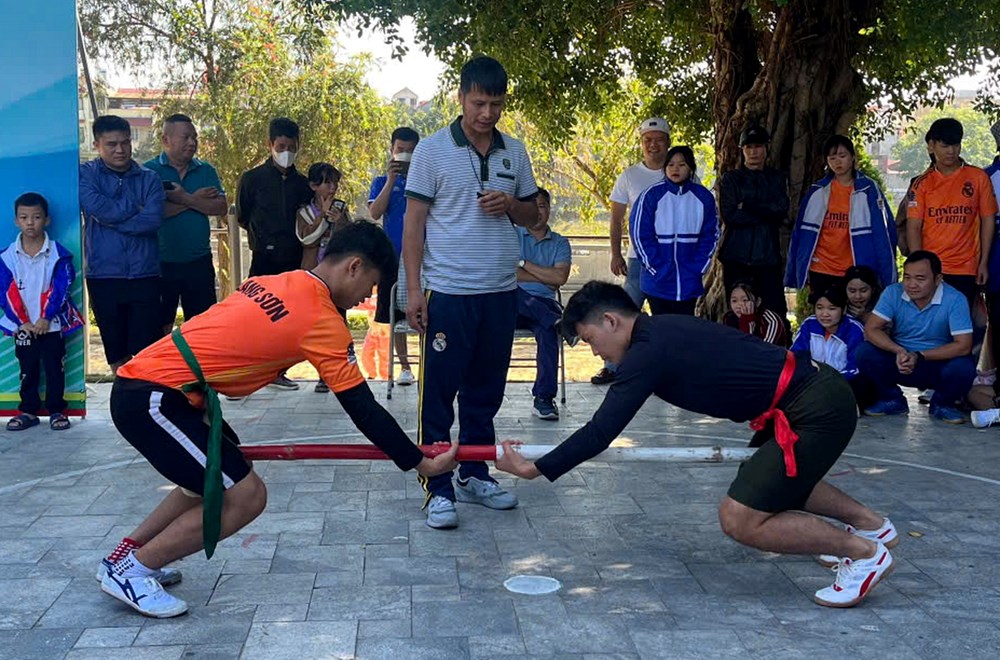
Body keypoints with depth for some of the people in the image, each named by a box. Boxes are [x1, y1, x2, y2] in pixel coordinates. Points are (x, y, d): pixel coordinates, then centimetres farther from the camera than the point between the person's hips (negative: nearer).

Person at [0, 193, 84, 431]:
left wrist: (46, 318, -15)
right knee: (27, 369, 10)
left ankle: (56, 410, 14)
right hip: (23, 327, 2)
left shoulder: (58, 254, -6)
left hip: (52, 325, -2)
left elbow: (61, 290, -9)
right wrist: (21, 322, -9)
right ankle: (28, 410, 19)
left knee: (54, 368, 4)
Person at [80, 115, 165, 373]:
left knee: (148, 350, -4)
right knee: (117, 351, 9)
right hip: (103, 276, 0)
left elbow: (153, 220, -8)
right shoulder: (85, 174, 4)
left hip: (145, 275, 0)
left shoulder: (149, 178, 7)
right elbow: (99, 209, -14)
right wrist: (136, 206, -3)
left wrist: (112, 217, -10)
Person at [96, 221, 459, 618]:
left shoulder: (272, 283, 13)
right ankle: (129, 572, 6)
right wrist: (422, 464, -1)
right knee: (245, 497, -5)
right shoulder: (324, 321, -12)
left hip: (141, 381, 10)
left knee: (221, 475, 23)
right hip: (152, 398, -10)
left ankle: (126, 554, 29)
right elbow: (364, 411, -10)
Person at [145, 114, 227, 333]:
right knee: (160, 327, 7)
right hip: (162, 262, -3)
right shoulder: (150, 170, -3)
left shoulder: (206, 171, 9)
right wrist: (196, 199, -13)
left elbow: (221, 207, -3)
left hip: (199, 261, 3)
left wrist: (184, 198, -15)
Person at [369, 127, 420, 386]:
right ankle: (404, 366, 15)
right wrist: (391, 180, -12)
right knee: (396, 315, 5)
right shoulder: (382, 182, 9)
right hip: (392, 258, 1)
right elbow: (375, 213, -6)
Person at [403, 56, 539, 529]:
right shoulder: (432, 151, -2)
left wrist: (510, 205, -6)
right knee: (439, 393, -1)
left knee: (486, 392, 12)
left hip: (501, 292, 5)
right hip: (448, 291, -4)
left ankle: (474, 476, 24)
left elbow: (532, 215, 17)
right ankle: (437, 490, 5)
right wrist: (414, 289, -9)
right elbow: (413, 222, -3)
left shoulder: (515, 152, 10)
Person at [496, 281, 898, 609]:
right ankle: (872, 524, 39)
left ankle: (864, 553, 4)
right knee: (772, 480, 31)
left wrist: (535, 469, -12)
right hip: (817, 389, 10)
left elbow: (601, 432, -19)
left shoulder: (648, 351, -15)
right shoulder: (664, 331, 13)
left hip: (815, 412, -10)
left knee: (740, 519, -8)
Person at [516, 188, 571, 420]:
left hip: (543, 304, 1)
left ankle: (544, 397, -33)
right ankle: (557, 321, -38)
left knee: (547, 330, -35)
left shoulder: (560, 243, 19)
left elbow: (560, 277, 0)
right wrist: (546, 277, -1)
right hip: (512, 305, -1)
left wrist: (523, 264, 1)